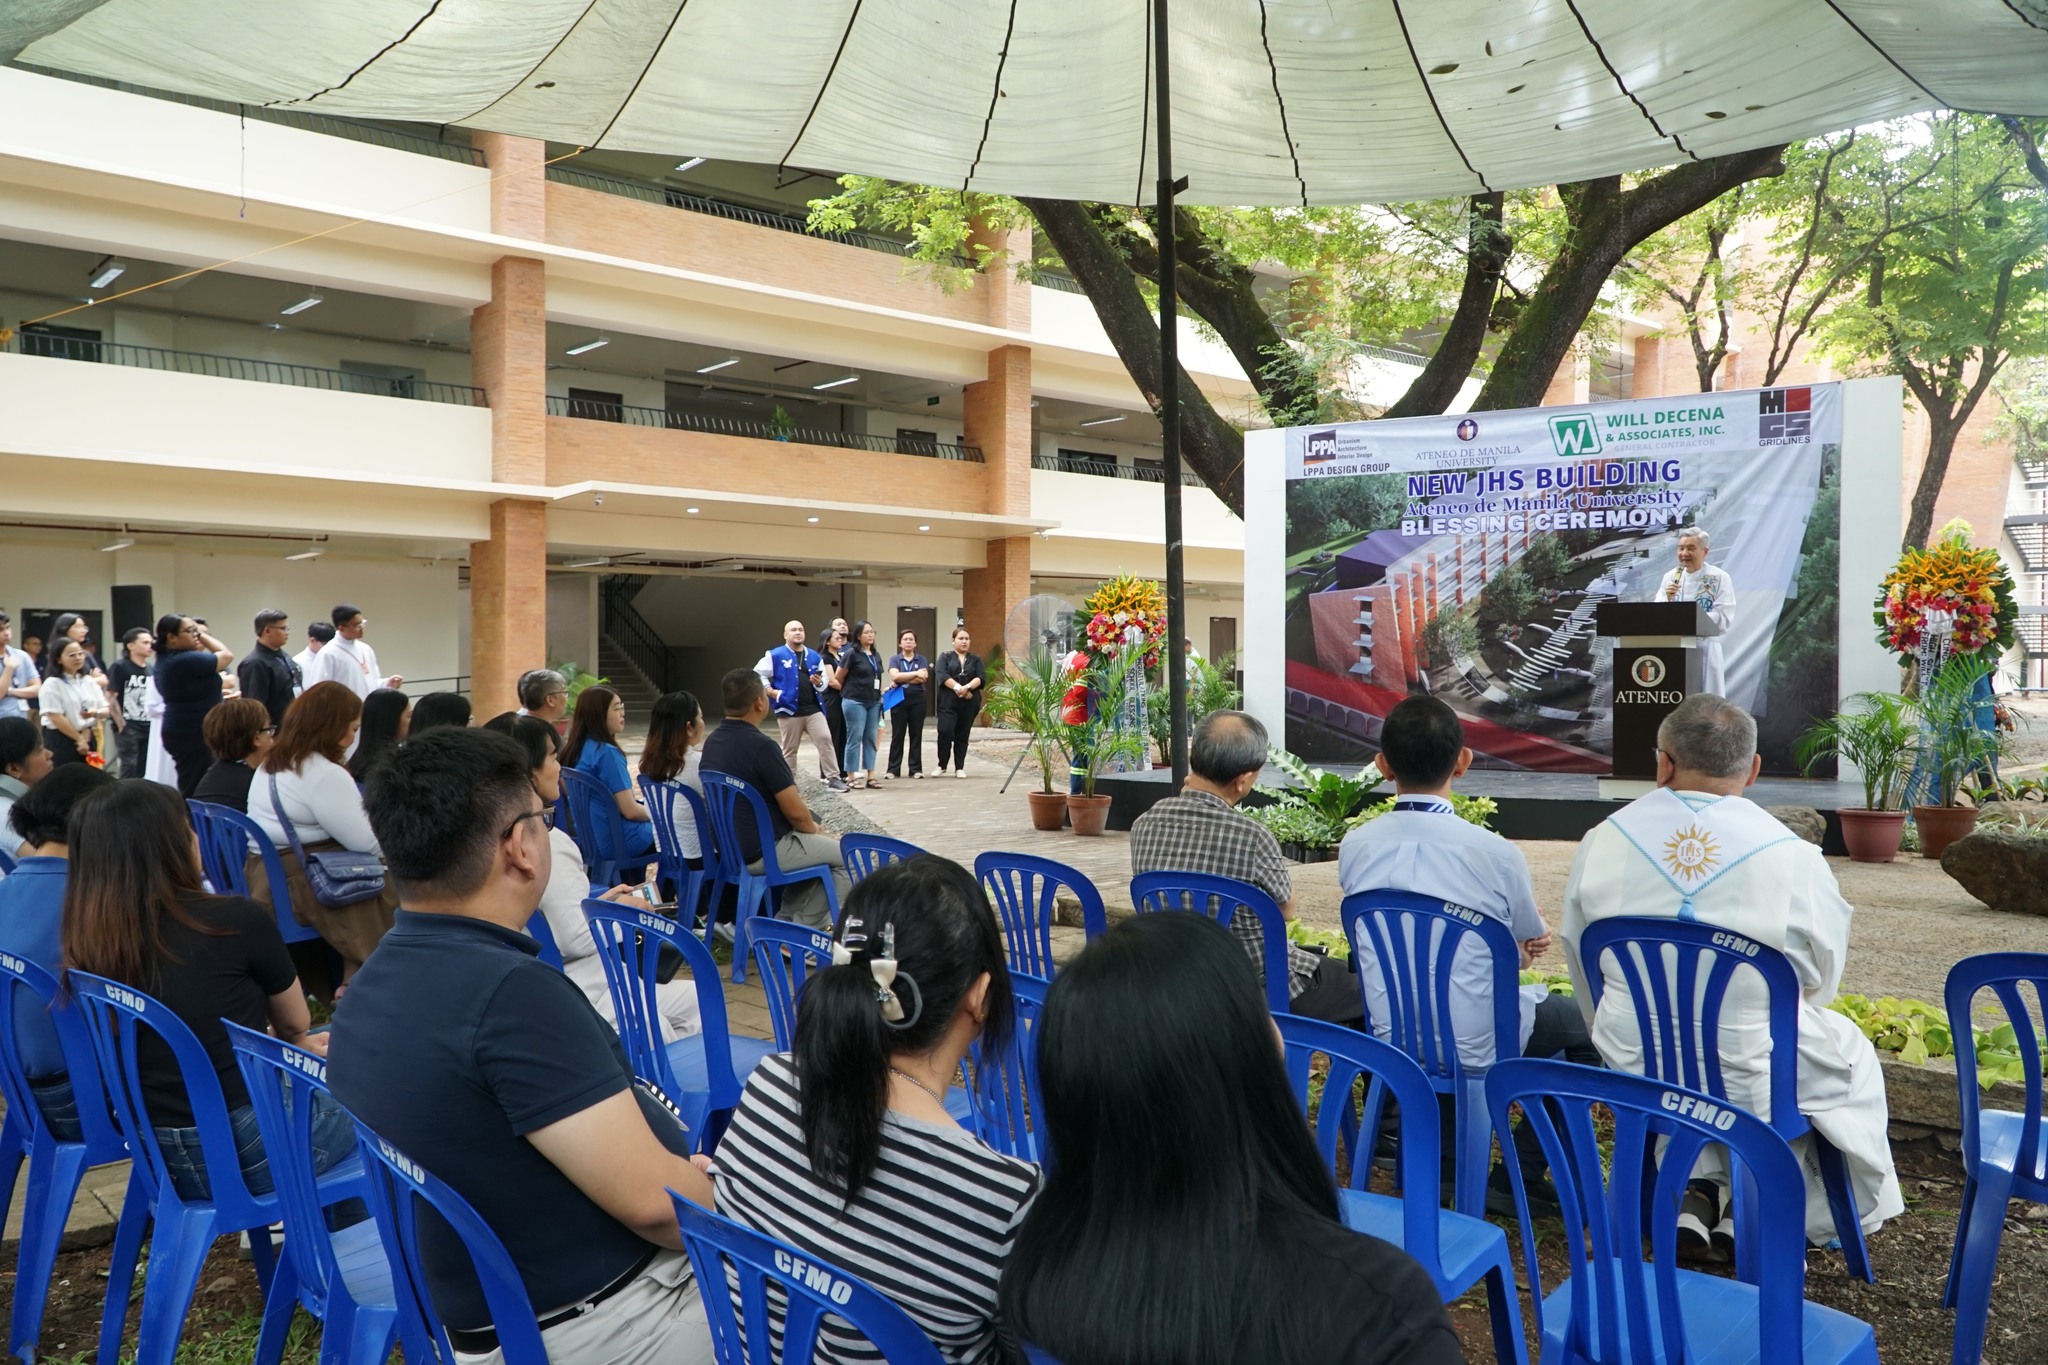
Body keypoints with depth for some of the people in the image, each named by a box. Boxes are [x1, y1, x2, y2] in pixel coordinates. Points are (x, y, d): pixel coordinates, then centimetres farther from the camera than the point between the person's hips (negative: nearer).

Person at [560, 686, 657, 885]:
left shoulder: (575, 748, 3)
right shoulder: (607, 753, -22)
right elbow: (630, 810, -22)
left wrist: (628, 793, 17)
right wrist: (654, 813, -3)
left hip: (588, 836, 9)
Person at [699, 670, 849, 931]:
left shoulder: (712, 741, 4)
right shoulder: (760, 746, -24)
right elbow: (794, 812, -20)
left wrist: (812, 825, 17)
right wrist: (814, 828, 3)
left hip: (730, 845, 9)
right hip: (764, 850, -9)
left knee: (819, 842, 27)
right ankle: (809, 929, 12)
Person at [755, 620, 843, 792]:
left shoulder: (814, 656, 13)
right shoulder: (775, 656, 0)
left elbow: (824, 682, 19)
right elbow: (758, 674, 0)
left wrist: (819, 683, -4)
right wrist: (771, 692, -6)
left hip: (814, 709, 3)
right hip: (789, 710, -3)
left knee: (825, 740, -10)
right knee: (789, 749, 4)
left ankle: (833, 779, -7)